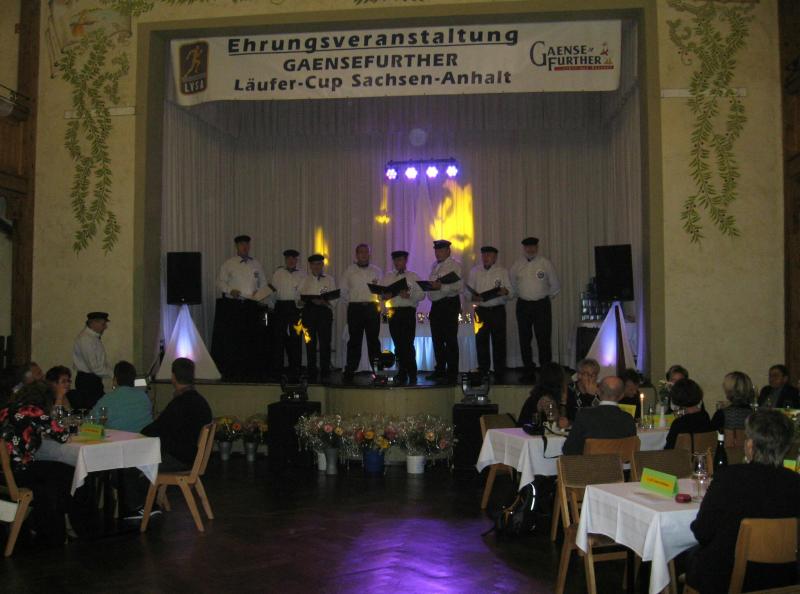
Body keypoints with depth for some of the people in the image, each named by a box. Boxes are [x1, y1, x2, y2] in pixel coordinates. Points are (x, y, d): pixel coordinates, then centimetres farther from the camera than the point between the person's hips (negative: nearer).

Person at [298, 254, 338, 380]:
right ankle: (311, 372, 9)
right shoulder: (305, 280, 17)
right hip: (309, 311, 2)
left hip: (324, 311, -2)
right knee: (310, 342, 3)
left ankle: (325, 372, -1)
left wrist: (324, 302, -18)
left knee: (325, 342, -6)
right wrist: (311, 300, -12)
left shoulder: (330, 280, 11)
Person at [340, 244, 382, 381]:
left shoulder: (376, 271, 12)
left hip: (372, 308, 1)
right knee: (354, 339, 0)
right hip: (355, 308, -1)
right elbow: (343, 289, 11)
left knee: (373, 338, 1)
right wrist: (352, 299, 2)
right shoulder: (349, 270, 9)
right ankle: (350, 370, 4)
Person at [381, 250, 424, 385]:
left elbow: (421, 294, 0)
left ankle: (412, 374, -4)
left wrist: (409, 295, -17)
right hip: (393, 312, 3)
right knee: (398, 344, 5)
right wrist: (385, 296, -10)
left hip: (408, 312, -3)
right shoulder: (387, 277, 18)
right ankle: (402, 374, 13)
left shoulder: (413, 276, 9)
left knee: (408, 344, -10)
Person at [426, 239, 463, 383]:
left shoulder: (455, 265, -6)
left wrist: (441, 286, -26)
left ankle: (452, 373, 0)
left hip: (449, 304, -8)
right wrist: (429, 285, 2)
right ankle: (440, 370, 24)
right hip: (436, 305, 8)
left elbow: (459, 286, -18)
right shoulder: (435, 266, 17)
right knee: (437, 340, 13)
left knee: (450, 340, -5)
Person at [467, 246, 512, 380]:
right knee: (481, 342, 1)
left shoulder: (503, 272, 7)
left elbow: (511, 293, 4)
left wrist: (505, 292, -19)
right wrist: (474, 297, -13)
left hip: (498, 310, -1)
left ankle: (499, 374, 6)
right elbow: (468, 292, 8)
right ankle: (482, 372, 11)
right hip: (481, 310, 1)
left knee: (499, 343, -1)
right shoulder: (474, 271, 10)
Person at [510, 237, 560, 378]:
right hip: (523, 305, 2)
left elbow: (555, 285, 8)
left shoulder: (545, 263, 0)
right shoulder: (517, 265, 6)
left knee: (544, 339, -5)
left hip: (541, 305, -2)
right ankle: (529, 371, 13)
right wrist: (522, 295, 12)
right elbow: (512, 284, 16)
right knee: (524, 340, 4)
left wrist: (546, 296, 10)